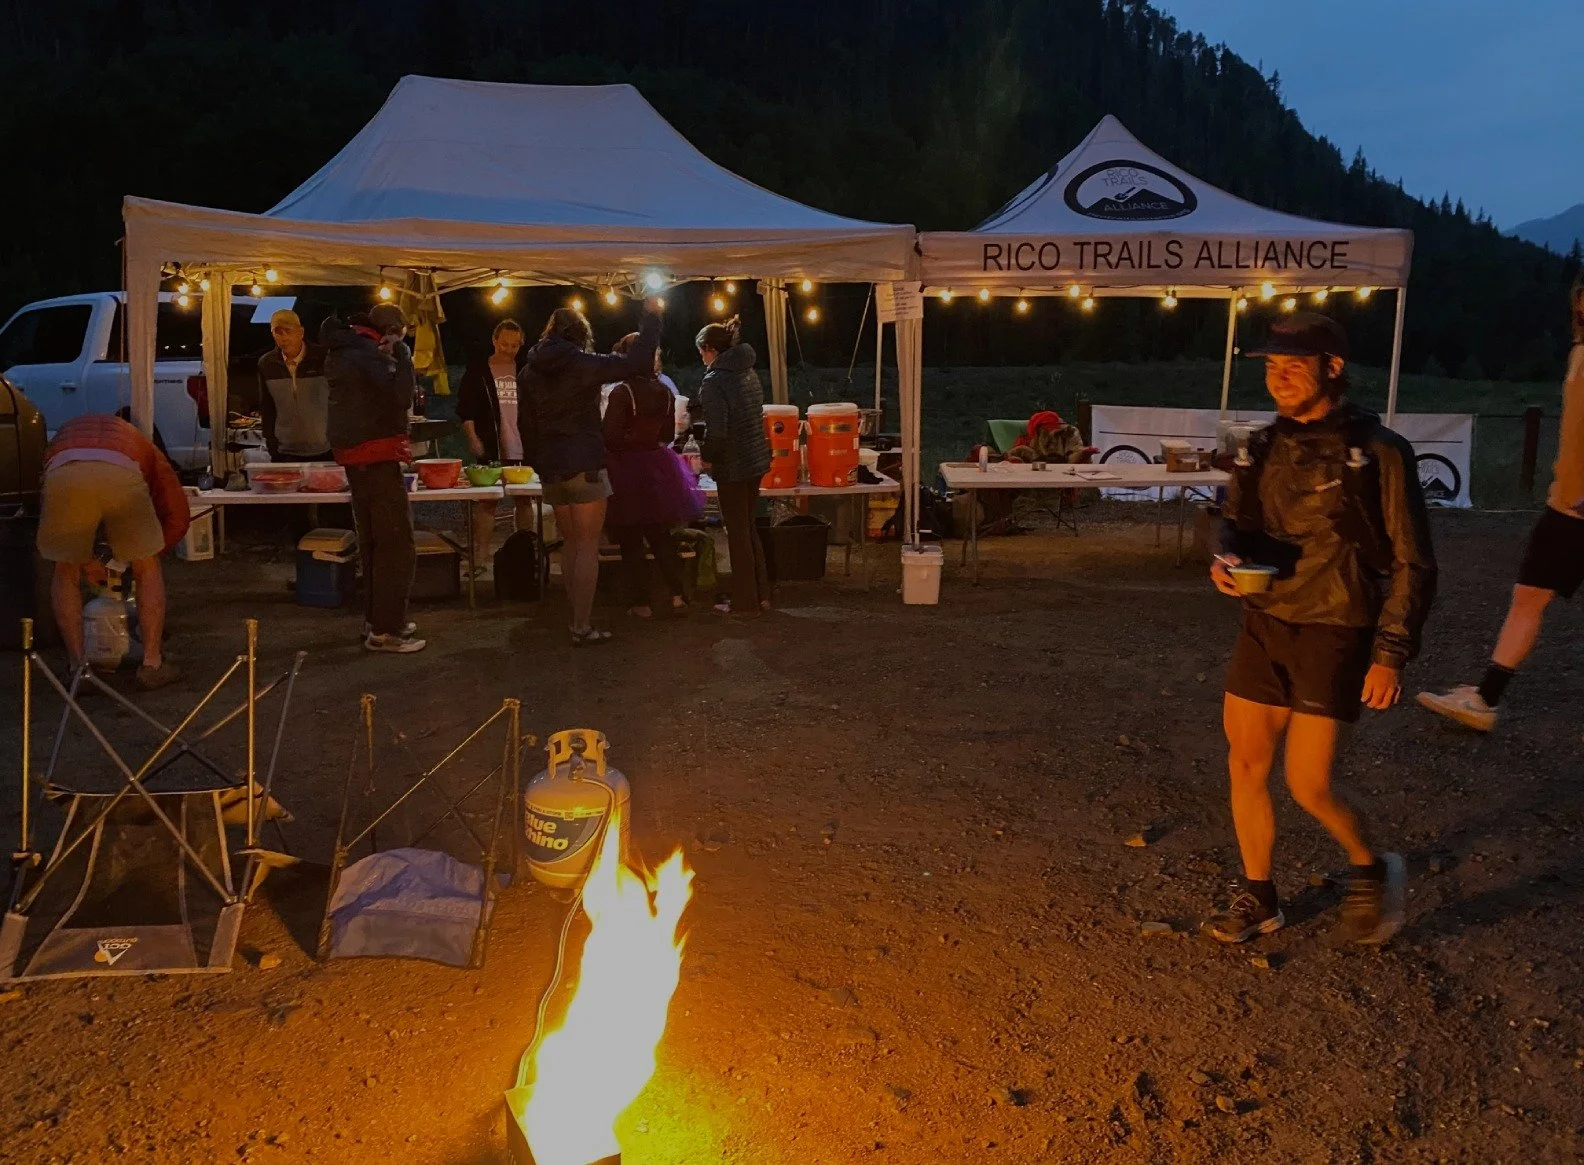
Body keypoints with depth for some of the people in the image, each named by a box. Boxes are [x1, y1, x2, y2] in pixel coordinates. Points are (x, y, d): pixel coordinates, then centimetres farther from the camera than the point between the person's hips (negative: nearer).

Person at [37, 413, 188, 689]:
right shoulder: (137, 441, 41)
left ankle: (78, 668, 19)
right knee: (148, 568, 20)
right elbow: (177, 517, 28)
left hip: (63, 476, 1)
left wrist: (84, 559, 44)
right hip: (122, 473, -1)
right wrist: (142, 555, 40)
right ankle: (152, 664, 19)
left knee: (66, 572, 23)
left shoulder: (65, 433, 45)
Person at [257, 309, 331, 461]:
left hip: (324, 453, -3)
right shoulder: (266, 364, 3)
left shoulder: (322, 357, -7)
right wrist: (272, 447, 6)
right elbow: (266, 409, 11)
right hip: (285, 454, 3)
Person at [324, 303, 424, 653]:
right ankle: (385, 630, -5)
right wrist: (402, 358, -12)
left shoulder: (346, 350, 15)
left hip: (357, 456, 10)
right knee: (397, 546, -7)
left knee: (373, 542, 17)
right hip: (375, 456, -10)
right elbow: (401, 397, -23)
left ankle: (376, 619, 26)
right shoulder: (367, 354, -16)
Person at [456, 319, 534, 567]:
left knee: (525, 499, 11)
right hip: (491, 448, -2)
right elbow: (465, 409, 1)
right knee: (487, 501, 0)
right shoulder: (478, 370, 2)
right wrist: (473, 438, -9)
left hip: (524, 447, 2)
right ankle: (481, 555, 4)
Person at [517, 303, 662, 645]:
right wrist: (651, 319, -4)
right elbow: (637, 362, -14)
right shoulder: (583, 363, -9)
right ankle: (582, 626, -3)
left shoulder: (529, 371, 8)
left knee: (570, 543, 15)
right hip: (585, 466, -6)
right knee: (588, 546, -2)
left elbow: (525, 424, 11)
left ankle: (579, 618, 18)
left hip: (551, 469, 6)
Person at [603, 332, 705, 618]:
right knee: (660, 534, 17)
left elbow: (611, 438, -18)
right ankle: (677, 594, 13)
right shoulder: (665, 392, 2)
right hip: (657, 469, 5)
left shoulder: (621, 393, -16)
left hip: (627, 469, -5)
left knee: (631, 540, 4)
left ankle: (641, 603, 7)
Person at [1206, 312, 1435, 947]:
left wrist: (1391, 654, -13)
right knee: (1245, 765, 7)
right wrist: (1226, 560, -7)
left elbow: (1412, 562, -8)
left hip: (1334, 633, -5)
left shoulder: (1378, 452, -11)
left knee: (1308, 783, -7)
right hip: (1265, 625, 6)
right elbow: (1238, 522, 17)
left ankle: (1372, 870, 23)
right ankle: (1259, 899, 24)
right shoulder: (1265, 447, 4)